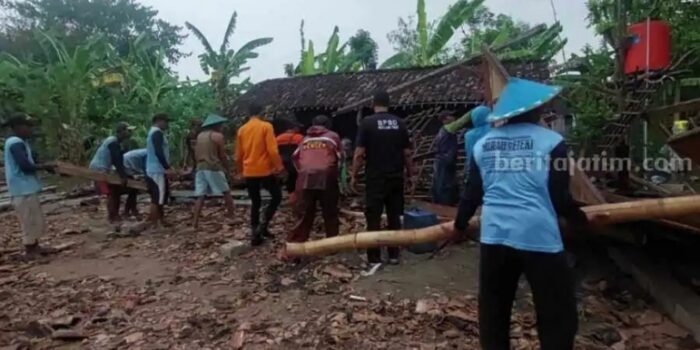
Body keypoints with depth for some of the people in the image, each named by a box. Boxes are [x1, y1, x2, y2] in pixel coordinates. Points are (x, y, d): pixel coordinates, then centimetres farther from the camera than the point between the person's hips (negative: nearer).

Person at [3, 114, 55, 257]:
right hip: (23, 189, -10)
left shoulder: (20, 142, 15)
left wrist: (43, 166, 6)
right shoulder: (16, 143, -16)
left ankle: (34, 246, 26)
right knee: (29, 220, -3)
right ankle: (30, 250, 7)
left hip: (28, 188, 10)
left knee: (36, 219, 16)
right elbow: (26, 166, -24)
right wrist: (44, 167, -10)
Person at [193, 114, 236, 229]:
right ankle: (232, 217, 4)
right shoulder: (217, 135, -2)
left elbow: (196, 153, 17)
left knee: (201, 196, 4)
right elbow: (222, 155, -2)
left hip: (200, 168, 6)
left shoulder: (200, 136, 17)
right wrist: (228, 169, 9)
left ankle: (196, 222, -2)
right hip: (213, 168, -6)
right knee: (226, 192, 4)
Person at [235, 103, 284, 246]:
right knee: (277, 196, 12)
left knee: (255, 202, 13)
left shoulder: (242, 130, 8)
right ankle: (263, 225, -2)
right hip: (265, 170, -5)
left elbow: (238, 155, 12)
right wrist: (279, 167, -8)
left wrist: (241, 171, 24)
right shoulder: (266, 126, -7)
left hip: (249, 172, 5)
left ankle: (255, 234, 12)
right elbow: (272, 150, -14)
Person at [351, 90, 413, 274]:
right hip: (396, 177, 4)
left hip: (375, 178, -4)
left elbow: (359, 153, -9)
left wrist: (353, 176, 0)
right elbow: (407, 153, 6)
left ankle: (374, 259, 1)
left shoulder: (367, 122, -6)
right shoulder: (399, 123, 5)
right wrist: (409, 175, 16)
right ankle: (394, 255, 20)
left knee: (374, 218, 1)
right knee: (394, 217, 12)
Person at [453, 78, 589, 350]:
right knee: (557, 314, 10)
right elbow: (559, 197, -5)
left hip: (494, 235, 4)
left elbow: (472, 194, 8)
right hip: (539, 236, -4)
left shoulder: (482, 144, 7)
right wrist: (582, 219, 15)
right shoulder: (551, 141, -4)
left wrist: (459, 223, 24)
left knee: (493, 310, 17)